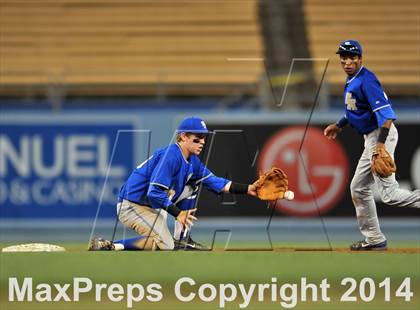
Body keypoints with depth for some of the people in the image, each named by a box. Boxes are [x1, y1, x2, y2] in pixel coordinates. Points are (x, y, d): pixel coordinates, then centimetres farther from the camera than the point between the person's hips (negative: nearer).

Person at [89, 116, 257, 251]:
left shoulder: (192, 162, 8)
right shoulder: (171, 156, -22)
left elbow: (215, 182, 6)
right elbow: (155, 193, -28)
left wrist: (247, 189, -3)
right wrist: (178, 213, -31)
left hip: (152, 206, 9)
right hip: (132, 206, -9)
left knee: (191, 185, 12)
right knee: (166, 245, -15)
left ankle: (180, 239, 11)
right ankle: (109, 246, -17)